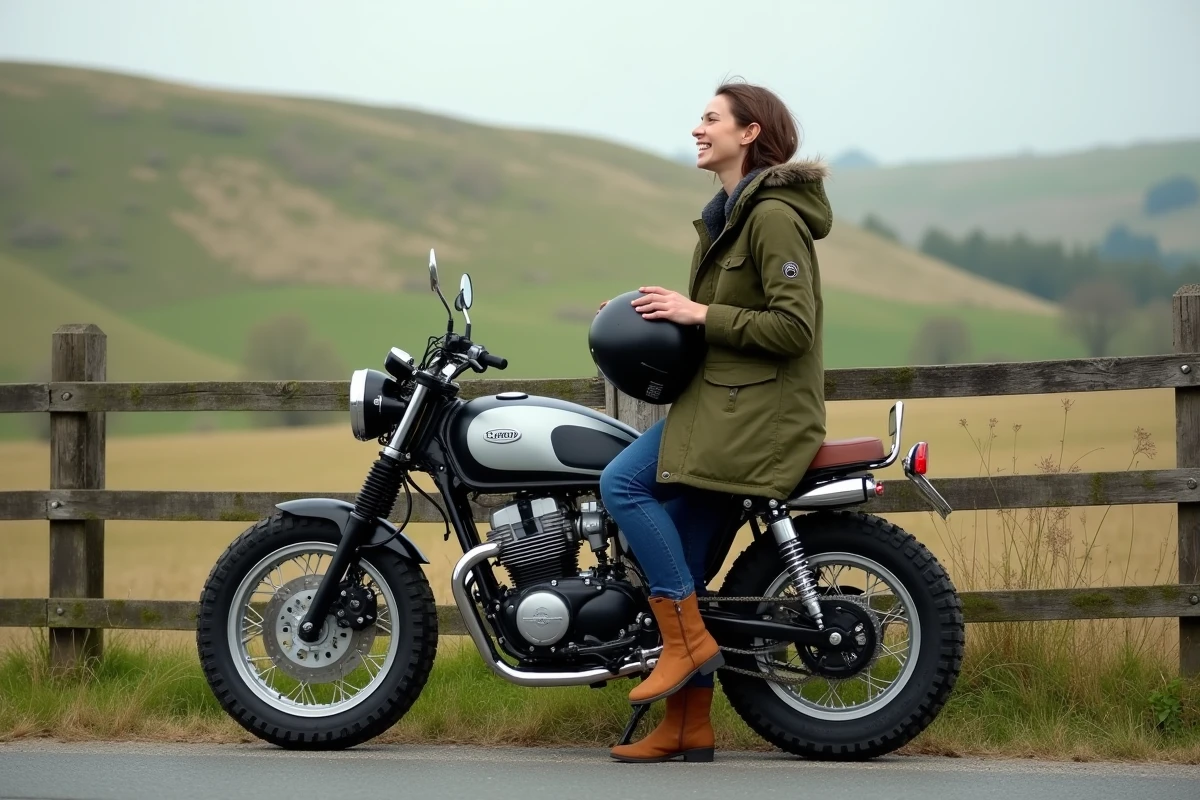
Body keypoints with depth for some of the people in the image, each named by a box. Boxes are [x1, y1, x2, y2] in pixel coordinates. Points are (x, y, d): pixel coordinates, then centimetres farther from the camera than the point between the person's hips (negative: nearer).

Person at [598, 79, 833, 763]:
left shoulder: (774, 216, -13)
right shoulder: (731, 213, 19)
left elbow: (792, 326, -20)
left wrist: (698, 313, -17)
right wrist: (666, 315, 7)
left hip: (759, 409, -10)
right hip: (724, 400, 10)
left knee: (624, 482, -21)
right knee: (682, 559, 5)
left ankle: (687, 638, -14)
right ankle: (689, 726, 10)